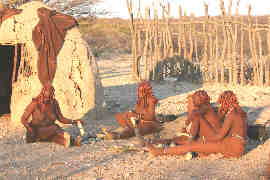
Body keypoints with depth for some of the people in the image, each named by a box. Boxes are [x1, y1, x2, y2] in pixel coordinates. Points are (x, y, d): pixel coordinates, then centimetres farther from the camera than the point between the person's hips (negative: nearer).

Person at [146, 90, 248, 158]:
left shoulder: (231, 115, -12)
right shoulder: (242, 113, 15)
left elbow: (220, 136, -14)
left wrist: (203, 140, 0)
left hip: (231, 146, -9)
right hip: (239, 147, 9)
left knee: (193, 146, -10)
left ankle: (160, 151, -8)